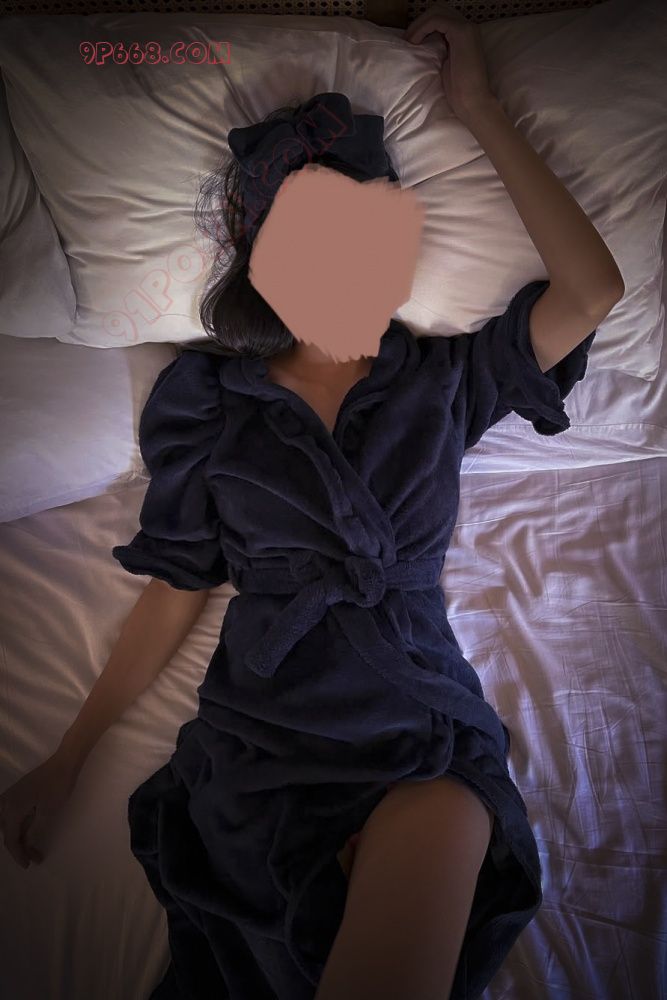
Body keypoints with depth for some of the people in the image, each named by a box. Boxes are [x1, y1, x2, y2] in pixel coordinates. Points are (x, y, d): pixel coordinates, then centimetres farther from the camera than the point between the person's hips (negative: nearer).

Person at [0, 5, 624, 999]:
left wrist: (479, 108, 4)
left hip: (426, 724, 1)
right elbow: (176, 590, 10)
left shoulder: (439, 378, 10)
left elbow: (592, 291, -1)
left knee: (441, 818, -30)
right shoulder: (205, 397, 9)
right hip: (263, 728, 0)